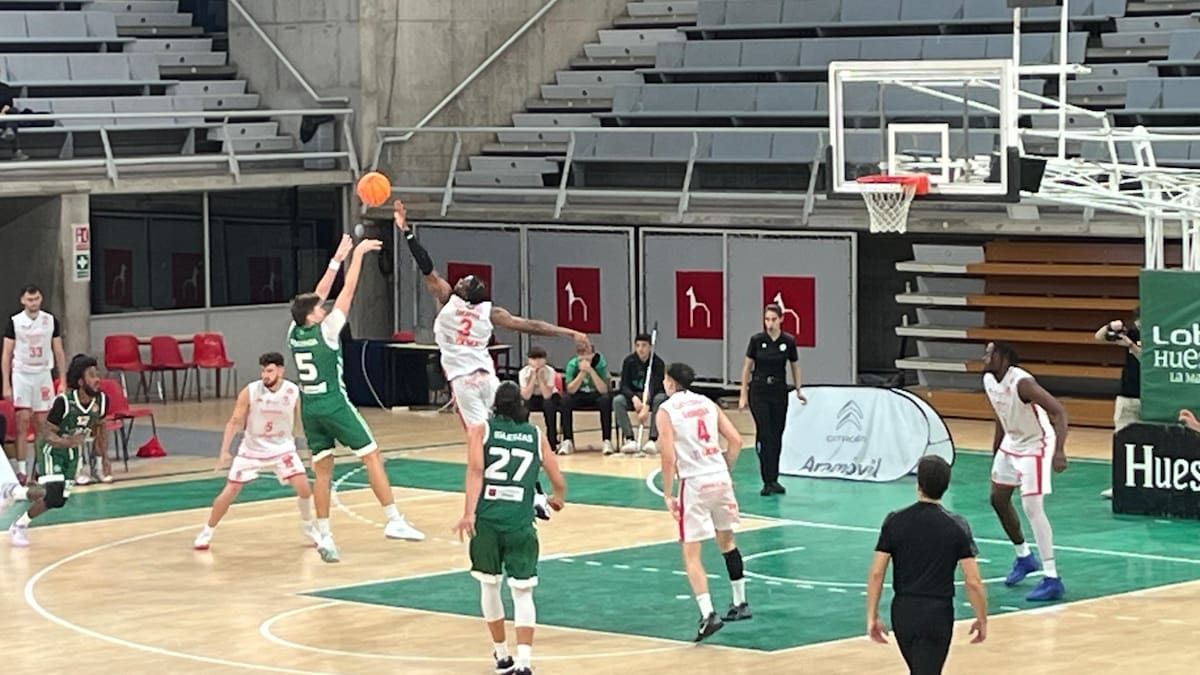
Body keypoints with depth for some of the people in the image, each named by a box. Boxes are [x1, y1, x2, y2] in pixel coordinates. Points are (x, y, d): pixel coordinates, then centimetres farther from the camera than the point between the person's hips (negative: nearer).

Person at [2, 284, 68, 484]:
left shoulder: (51, 321, 3)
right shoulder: (14, 322, -3)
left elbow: (59, 352, 8)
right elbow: (6, 355, 0)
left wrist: (63, 382, 4)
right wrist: (6, 385, -5)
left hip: (44, 374, 2)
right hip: (21, 375, -2)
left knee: (42, 423, 2)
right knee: (22, 421, -7)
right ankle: (21, 469, -7)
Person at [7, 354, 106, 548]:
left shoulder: (102, 401, -15)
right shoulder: (64, 402, -31)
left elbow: (100, 426, 6)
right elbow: (47, 433, -25)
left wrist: (105, 458, 3)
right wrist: (68, 442, -45)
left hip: (73, 451, 6)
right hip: (52, 449, -6)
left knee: (60, 500, 8)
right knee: (54, 496, -23)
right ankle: (18, 527, 1)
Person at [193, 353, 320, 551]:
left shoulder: (293, 392, -15)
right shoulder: (250, 392, -19)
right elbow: (234, 422, -11)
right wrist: (225, 451, -17)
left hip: (282, 447, 1)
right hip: (252, 449, -1)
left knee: (303, 487, -14)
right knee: (229, 493, -5)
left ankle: (309, 528, 11)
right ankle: (206, 533, 13)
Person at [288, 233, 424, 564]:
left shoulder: (294, 332, 4)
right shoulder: (325, 330, -11)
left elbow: (319, 294, 14)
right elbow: (348, 291, -7)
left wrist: (337, 258, 20)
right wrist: (357, 255, 3)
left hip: (309, 408, 6)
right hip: (334, 404, -6)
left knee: (323, 470, 8)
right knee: (372, 456, 1)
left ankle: (324, 536, 4)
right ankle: (394, 520, -2)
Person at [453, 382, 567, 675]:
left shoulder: (480, 430, 8)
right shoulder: (536, 435, 13)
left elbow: (475, 470, -8)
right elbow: (558, 481, 13)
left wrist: (468, 513, -15)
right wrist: (557, 500, 36)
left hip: (486, 520, 0)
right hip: (520, 524, 0)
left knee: (489, 585, 18)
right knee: (522, 591, 1)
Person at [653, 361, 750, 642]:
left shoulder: (666, 410, -3)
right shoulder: (707, 403, 12)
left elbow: (668, 455, -11)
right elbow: (735, 440, 7)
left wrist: (668, 494, -5)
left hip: (694, 482, -5)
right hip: (721, 478, 5)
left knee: (691, 554, -2)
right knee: (727, 541, 24)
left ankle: (708, 615, -16)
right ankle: (740, 604, 33)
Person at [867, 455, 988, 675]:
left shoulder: (895, 521, -4)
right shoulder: (957, 526, -8)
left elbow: (876, 573, -6)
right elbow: (973, 581, -10)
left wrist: (872, 616, 1)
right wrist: (982, 619, 3)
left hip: (903, 611, 3)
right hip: (938, 613, -3)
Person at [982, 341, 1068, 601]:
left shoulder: (1022, 383, -30)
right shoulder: (989, 380, -4)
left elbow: (1058, 411, -33)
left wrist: (1059, 451, -42)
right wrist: (996, 447, 21)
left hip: (1034, 445, -9)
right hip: (1012, 442, 9)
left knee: (1032, 508, -17)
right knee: (998, 498, 18)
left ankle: (1052, 580, -16)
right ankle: (1024, 557, 38)